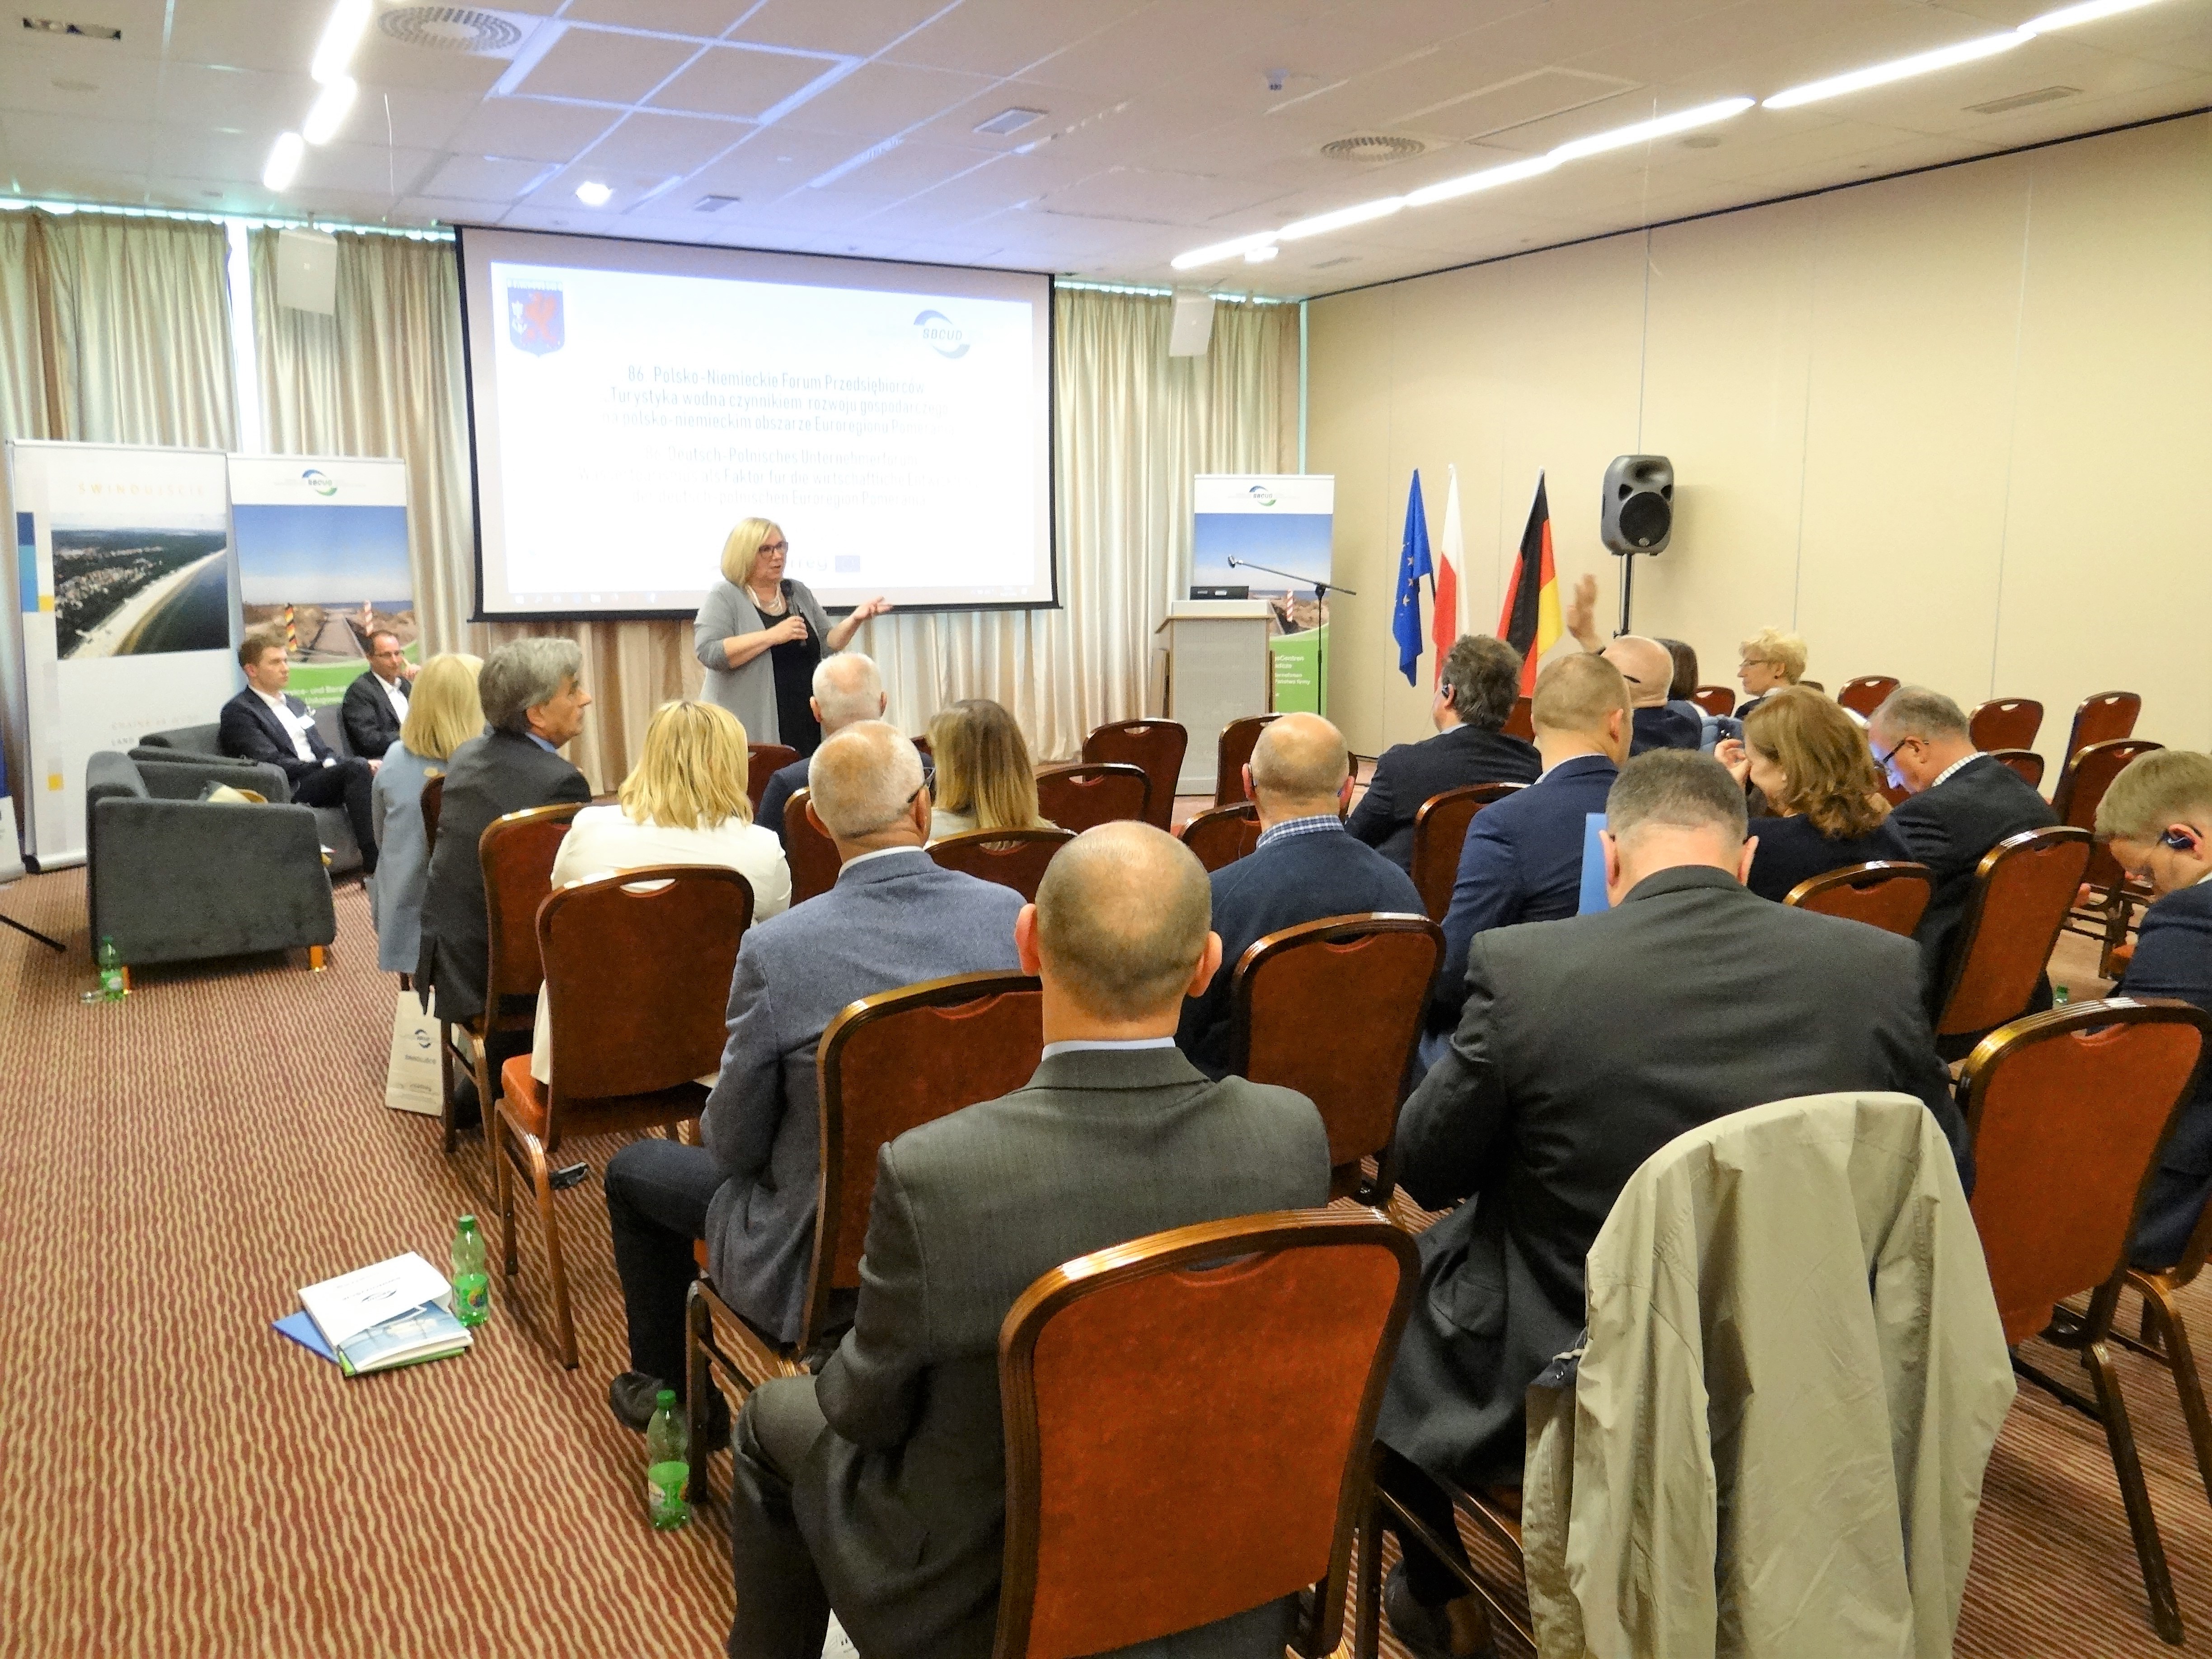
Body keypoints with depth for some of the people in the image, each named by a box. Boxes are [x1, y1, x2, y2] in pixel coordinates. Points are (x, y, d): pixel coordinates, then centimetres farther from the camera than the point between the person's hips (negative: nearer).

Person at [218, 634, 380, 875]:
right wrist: (324, 767, -14)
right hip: (288, 791, -7)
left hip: (320, 778, 7)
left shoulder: (295, 705, 25)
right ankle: (373, 866, -34)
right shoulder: (238, 712, 0)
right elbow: (274, 764, -11)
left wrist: (335, 765, -1)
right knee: (358, 767, -30)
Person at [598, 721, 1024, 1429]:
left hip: (825, 1270, -4)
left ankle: (666, 1392, 40)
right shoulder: (1012, 915, -15)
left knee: (635, 1169, 22)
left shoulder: (775, 949, -24)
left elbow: (735, 1145, -12)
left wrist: (716, 1125, 11)